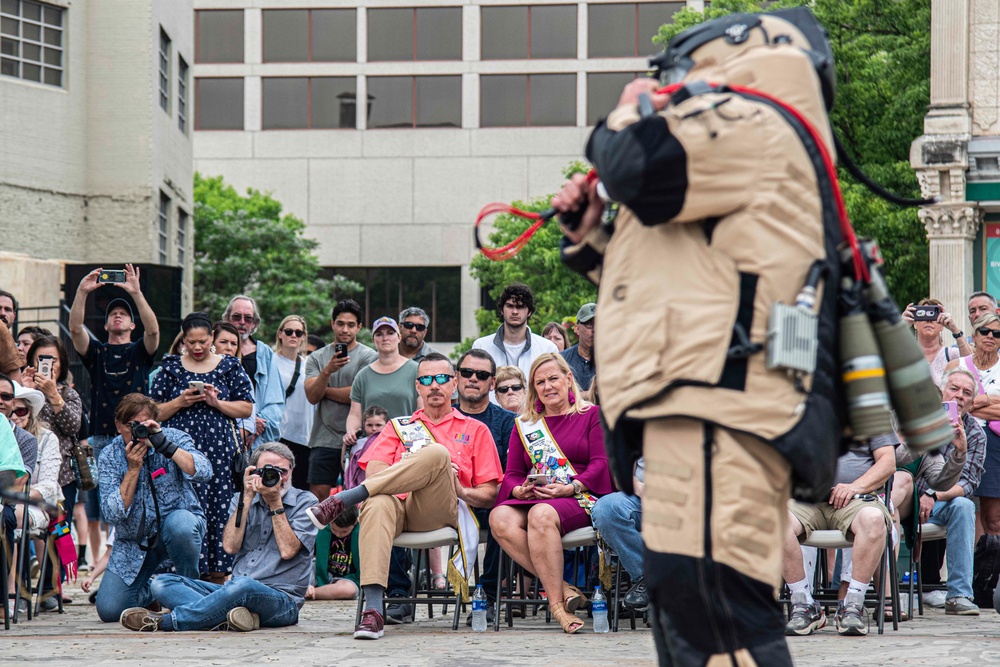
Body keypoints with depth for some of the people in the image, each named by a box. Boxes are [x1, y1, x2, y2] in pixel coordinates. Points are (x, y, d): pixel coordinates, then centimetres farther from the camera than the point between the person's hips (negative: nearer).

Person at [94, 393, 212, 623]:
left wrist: (164, 445, -32)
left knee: (179, 524, -40)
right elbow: (113, 513, -15)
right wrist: (133, 468, -22)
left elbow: (204, 472, -26)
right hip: (134, 542, 2)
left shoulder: (174, 438, -8)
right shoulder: (110, 457, -6)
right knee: (109, 610, -13)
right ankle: (148, 591, 23)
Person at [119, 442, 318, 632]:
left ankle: (164, 621, -31)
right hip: (235, 592, 5)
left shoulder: (305, 503, 5)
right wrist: (247, 498, -2)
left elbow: (287, 550, -9)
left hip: (282, 600, -5)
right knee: (162, 583, -12)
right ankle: (228, 617, -37)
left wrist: (275, 502, -6)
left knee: (243, 586, -40)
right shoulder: (242, 500, 17)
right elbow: (230, 546, 0)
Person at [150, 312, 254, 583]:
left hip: (220, 447, 0)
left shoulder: (229, 367, 10)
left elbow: (247, 408, 7)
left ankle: (218, 574, 0)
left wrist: (217, 402, -8)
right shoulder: (171, 368, 10)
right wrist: (180, 402, -7)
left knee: (220, 508, -4)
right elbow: (154, 412, 9)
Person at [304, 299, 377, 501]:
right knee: (318, 495, -3)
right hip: (324, 438, 2)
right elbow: (312, 396, -1)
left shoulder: (369, 357, 1)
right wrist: (327, 371, -19)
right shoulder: (317, 358, 11)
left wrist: (325, 391, 2)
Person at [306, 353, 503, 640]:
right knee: (377, 504, -39)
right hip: (399, 506, 1)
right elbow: (373, 471, 10)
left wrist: (461, 490, -4)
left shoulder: (475, 430, 25)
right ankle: (373, 611, -52)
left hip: (442, 510, -1)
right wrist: (422, 473, -5)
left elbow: (490, 495, 18)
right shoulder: (398, 426, 29)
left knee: (438, 452, -32)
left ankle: (342, 500, -33)